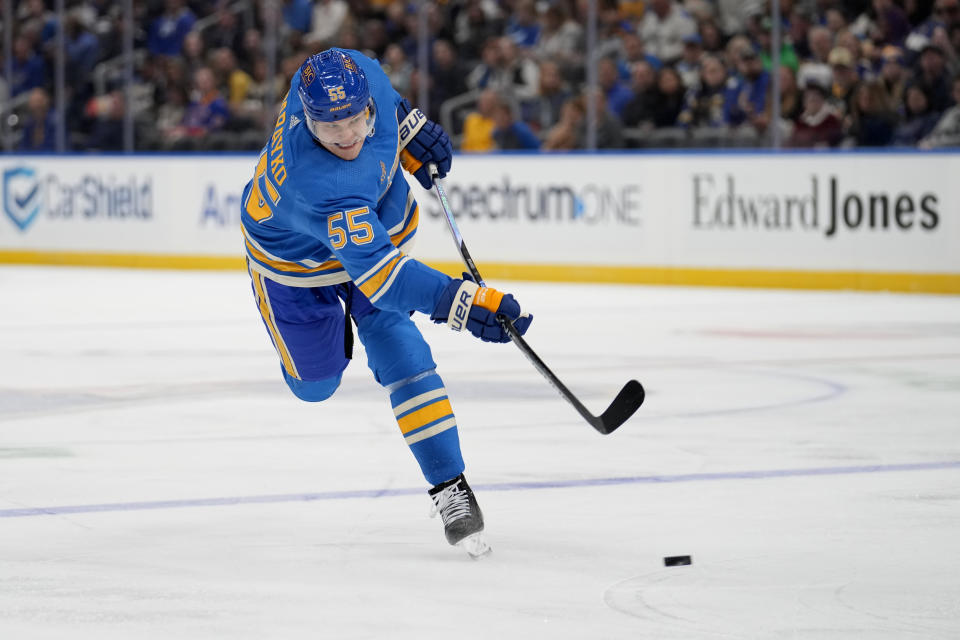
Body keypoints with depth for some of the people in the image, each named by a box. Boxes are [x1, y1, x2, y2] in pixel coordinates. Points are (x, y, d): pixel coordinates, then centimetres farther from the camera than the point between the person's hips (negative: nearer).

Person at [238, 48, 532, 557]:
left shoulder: (359, 74, -30)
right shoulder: (318, 185, -47)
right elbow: (375, 269, -49)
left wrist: (412, 130, -5)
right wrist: (463, 303, -55)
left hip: (376, 224, 4)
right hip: (294, 259, -4)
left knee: (401, 357, -7)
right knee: (315, 383, 10)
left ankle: (449, 486, 0)